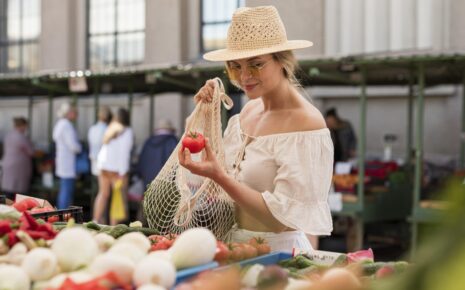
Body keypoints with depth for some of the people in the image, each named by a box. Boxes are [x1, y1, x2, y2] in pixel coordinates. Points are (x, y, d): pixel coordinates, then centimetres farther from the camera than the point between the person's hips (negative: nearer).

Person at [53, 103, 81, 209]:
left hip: (62, 163, 11)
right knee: (67, 192, -10)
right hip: (68, 163, -11)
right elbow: (73, 146, -21)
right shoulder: (67, 125, -16)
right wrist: (80, 147, 1)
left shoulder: (59, 124, 16)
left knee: (63, 191, 15)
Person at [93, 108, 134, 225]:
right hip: (117, 168, -7)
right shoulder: (127, 132, -10)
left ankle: (96, 220, 20)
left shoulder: (110, 129, 9)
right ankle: (114, 226, -5)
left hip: (103, 165, 7)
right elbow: (124, 153, -14)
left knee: (103, 193, 17)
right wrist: (122, 173, -14)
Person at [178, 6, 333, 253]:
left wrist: (218, 176, -26)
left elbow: (281, 218, -17)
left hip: (278, 251, -6)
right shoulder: (249, 110, 7)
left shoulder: (306, 122, -15)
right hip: (236, 248, 6)